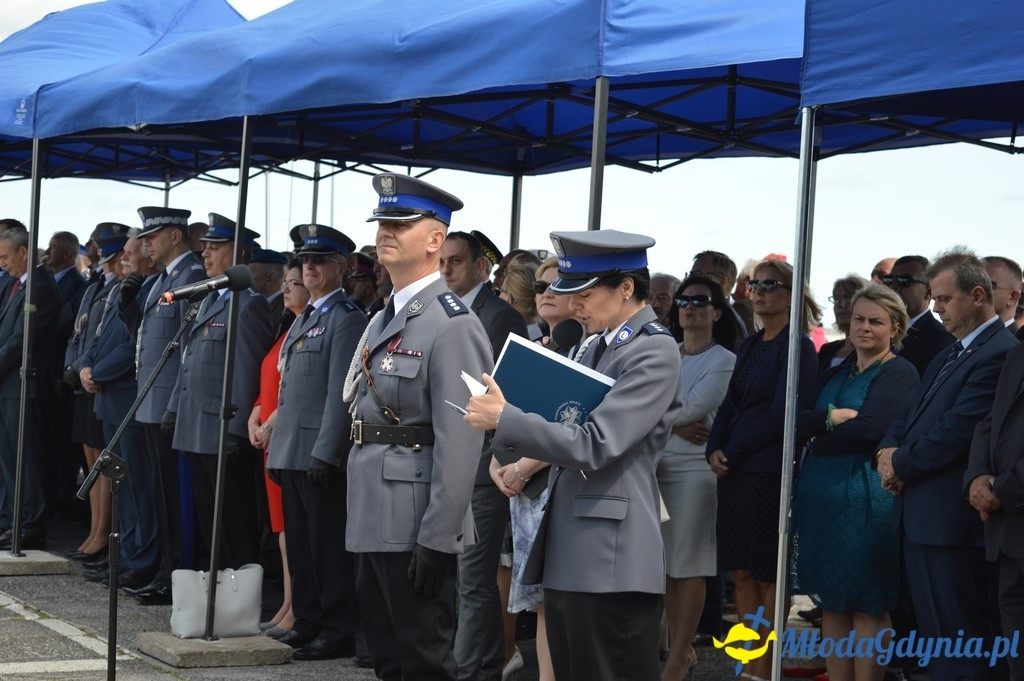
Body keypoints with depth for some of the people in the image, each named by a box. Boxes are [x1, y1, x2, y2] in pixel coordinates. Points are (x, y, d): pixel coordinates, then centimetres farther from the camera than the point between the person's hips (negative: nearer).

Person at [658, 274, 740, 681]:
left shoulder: (724, 361, -2)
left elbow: (692, 410, -13)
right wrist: (675, 426, -11)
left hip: (695, 468, -5)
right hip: (656, 466, 5)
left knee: (689, 564, -4)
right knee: (664, 561, 6)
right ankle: (678, 646, 16)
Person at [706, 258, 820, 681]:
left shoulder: (797, 346, -7)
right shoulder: (750, 346, 16)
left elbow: (782, 413, -14)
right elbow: (730, 404, 15)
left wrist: (733, 453, -10)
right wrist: (715, 450, -2)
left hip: (768, 470, -7)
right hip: (733, 470, 7)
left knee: (767, 575, -1)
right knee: (742, 572, 8)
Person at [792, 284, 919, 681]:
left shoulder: (899, 373, -5)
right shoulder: (835, 375, 17)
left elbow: (868, 429, -18)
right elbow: (798, 425, 6)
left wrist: (816, 438, -4)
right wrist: (831, 417, -13)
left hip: (865, 497, -7)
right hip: (820, 496, 7)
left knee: (867, 607, -2)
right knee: (831, 603, 9)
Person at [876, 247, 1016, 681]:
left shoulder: (999, 353, -15)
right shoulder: (949, 355, 19)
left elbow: (956, 431, -20)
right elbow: (911, 414, 19)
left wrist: (902, 465, -8)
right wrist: (888, 450, -1)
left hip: (951, 519, -10)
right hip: (920, 515, 10)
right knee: (932, 635, 15)